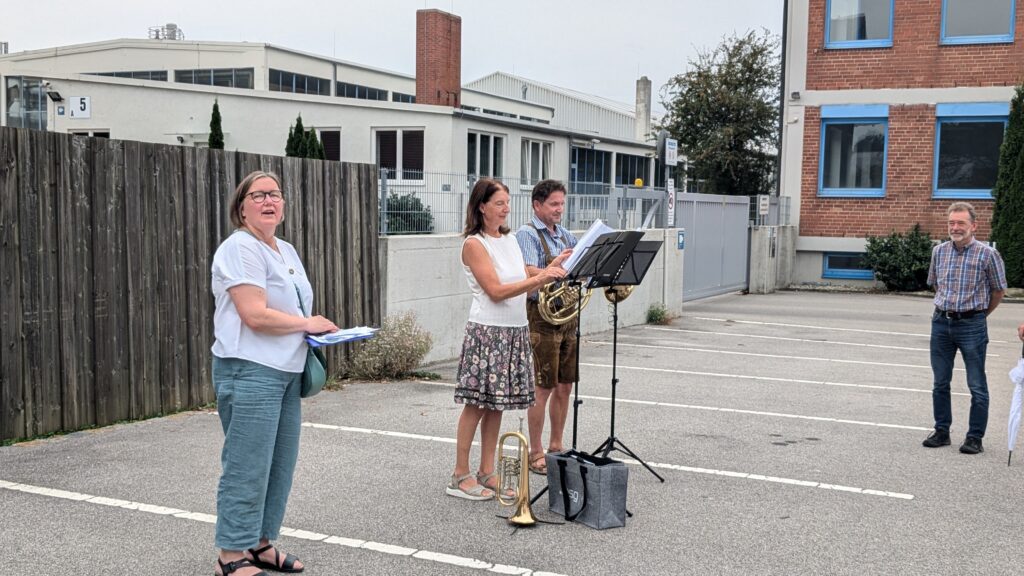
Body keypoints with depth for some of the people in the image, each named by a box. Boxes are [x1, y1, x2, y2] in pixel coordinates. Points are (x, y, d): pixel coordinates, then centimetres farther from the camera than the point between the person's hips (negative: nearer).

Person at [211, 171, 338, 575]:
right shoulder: (240, 248, -12)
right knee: (248, 466, -4)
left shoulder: (287, 252, 17)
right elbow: (256, 315, -21)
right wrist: (307, 324, -11)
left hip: (286, 372, 9)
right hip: (250, 372, -9)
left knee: (280, 463, 13)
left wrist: (318, 331, 7)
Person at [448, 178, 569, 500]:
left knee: (496, 404, 10)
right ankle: (460, 476, 6)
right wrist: (539, 278, -24)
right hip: (487, 332, -7)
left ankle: (486, 473, 18)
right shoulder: (474, 244, -9)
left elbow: (522, 286, 13)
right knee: (476, 404, -2)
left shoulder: (510, 240, 14)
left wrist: (550, 270, 1)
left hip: (515, 333, 7)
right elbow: (496, 291, -18)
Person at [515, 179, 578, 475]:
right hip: (542, 316, -7)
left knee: (564, 386, 13)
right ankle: (536, 454, 7)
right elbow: (530, 273, -21)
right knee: (543, 388, -3)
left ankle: (556, 446, 26)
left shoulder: (565, 235, 15)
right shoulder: (527, 234, -7)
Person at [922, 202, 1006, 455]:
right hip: (941, 322, 4)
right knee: (940, 383, 11)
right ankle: (941, 432, 22)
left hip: (972, 325, -4)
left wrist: (979, 314, 10)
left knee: (977, 386, 1)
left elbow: (998, 290, 2)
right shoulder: (939, 251, 3)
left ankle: (975, 438, 9)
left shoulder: (987, 254, -9)